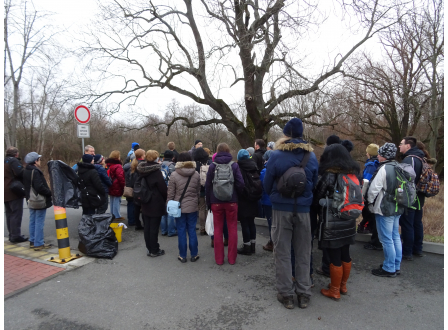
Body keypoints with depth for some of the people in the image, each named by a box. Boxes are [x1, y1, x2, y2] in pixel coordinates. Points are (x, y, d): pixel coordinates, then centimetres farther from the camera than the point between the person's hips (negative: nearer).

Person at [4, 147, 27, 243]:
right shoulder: (13, 161, -13)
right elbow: (20, 173, -24)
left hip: (6, 193, 9)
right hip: (14, 192, -9)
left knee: (9, 214, 15)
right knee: (16, 214, -5)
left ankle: (11, 235, 21)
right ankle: (16, 236, -4)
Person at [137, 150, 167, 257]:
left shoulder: (141, 170, 2)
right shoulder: (156, 171, -18)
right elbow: (163, 188, -14)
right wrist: (165, 199, 2)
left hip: (145, 204, 7)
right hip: (156, 204, -7)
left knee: (147, 227, 14)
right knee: (154, 228, 2)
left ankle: (149, 248, 25)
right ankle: (154, 251, 12)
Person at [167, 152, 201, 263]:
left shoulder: (174, 175, -9)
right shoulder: (196, 175, -2)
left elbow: (170, 193, -6)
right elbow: (198, 191, 6)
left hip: (179, 207, -2)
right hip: (193, 207, 2)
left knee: (181, 231, 7)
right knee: (192, 230, 10)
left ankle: (182, 256, 15)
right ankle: (194, 255, 18)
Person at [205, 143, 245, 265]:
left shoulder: (212, 166, -3)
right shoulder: (234, 165, -4)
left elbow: (208, 185, -2)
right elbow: (240, 184, -8)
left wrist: (208, 202, 6)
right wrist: (236, 195, 9)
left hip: (216, 202, 0)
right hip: (231, 201, 0)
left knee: (218, 229, 9)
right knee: (232, 229, 10)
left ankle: (219, 259, 14)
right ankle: (232, 258, 15)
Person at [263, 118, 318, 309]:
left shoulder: (276, 155, -10)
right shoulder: (312, 156, -1)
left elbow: (267, 184, -3)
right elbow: (314, 183, 6)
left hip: (281, 209, -2)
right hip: (303, 209, 3)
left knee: (282, 253, 8)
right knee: (303, 253, 13)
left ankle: (286, 294, 16)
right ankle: (303, 294, 21)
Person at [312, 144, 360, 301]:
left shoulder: (328, 176, -15)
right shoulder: (353, 174, 4)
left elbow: (317, 198, -8)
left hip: (332, 224, -7)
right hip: (349, 222, 7)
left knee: (335, 258, 4)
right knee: (345, 255, 17)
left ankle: (334, 290, 18)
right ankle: (343, 286, 34)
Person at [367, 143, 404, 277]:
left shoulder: (384, 169, -19)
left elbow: (374, 189, -19)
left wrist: (370, 202, -2)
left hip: (385, 209, -9)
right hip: (397, 208, 9)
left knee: (387, 239, 0)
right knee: (395, 237, 17)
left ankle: (389, 269, 10)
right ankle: (396, 266, 29)